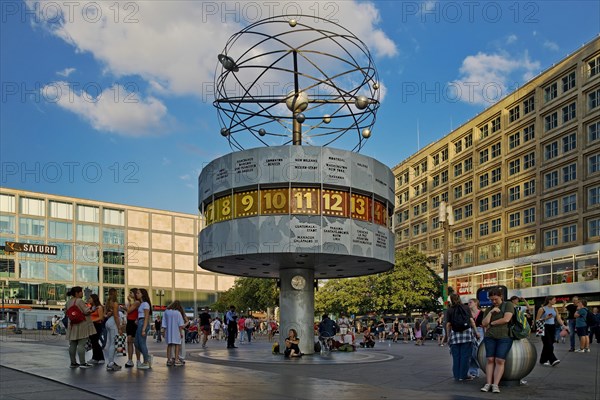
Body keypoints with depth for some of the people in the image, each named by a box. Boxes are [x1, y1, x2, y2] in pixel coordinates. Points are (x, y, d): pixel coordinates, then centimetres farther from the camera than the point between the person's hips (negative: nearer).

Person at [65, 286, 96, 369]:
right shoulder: (79, 301, -15)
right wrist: (91, 309, 0)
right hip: (81, 325, -8)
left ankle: (73, 362, 14)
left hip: (72, 326, 8)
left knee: (72, 345, 9)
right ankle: (82, 363, -7)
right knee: (81, 345, -7)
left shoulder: (68, 302, 11)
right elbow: (86, 311, -18)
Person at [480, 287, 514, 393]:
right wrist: (491, 312, -5)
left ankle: (495, 385, -12)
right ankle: (488, 384, -6)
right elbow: (484, 324, 6)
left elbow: (506, 319, -11)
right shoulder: (489, 309, 16)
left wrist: (492, 323, -1)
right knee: (490, 360, -4)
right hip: (490, 337, 4)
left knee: (500, 361, -10)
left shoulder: (508, 305, 3)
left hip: (504, 337, -4)